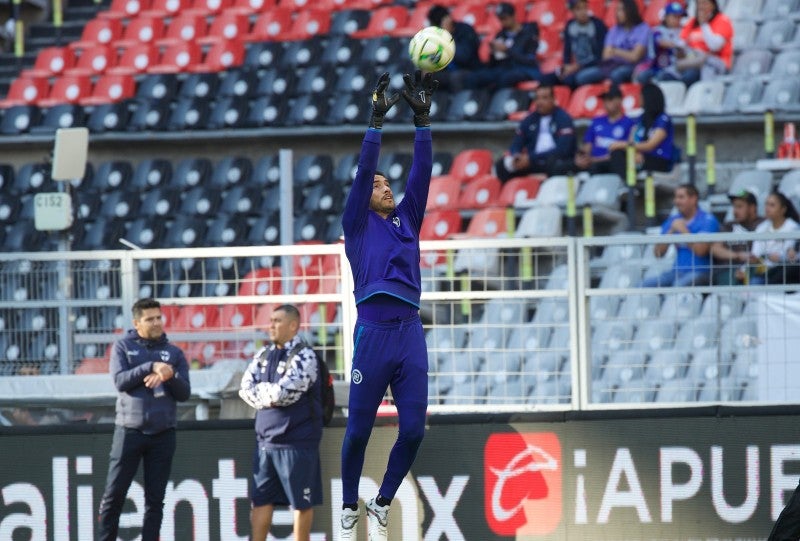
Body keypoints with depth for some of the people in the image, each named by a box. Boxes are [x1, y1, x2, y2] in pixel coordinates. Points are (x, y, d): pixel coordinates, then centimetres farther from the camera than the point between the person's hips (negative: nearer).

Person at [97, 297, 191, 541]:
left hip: (163, 434, 2)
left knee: (155, 499, 3)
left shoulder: (174, 353, 11)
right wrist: (151, 367, -17)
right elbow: (120, 381, -10)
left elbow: (184, 393, 4)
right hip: (129, 430, -2)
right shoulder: (123, 347, 5)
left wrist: (169, 376, -15)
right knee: (114, 495, -3)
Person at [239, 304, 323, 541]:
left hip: (297, 441, -7)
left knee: (301, 503, 3)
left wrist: (260, 392, -3)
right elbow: (246, 389, 3)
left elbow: (283, 393, -20)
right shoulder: (263, 355, 11)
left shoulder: (304, 356, -10)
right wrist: (271, 396, -10)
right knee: (260, 500, 7)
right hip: (265, 439, 7)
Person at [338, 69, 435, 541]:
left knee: (414, 430, -2)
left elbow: (422, 173, 15)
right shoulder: (358, 224, 10)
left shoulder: (407, 220, 21)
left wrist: (423, 120, 9)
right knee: (359, 430, 0)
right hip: (373, 331, -4)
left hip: (411, 332, 4)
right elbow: (363, 171, 0)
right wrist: (378, 121, -4)